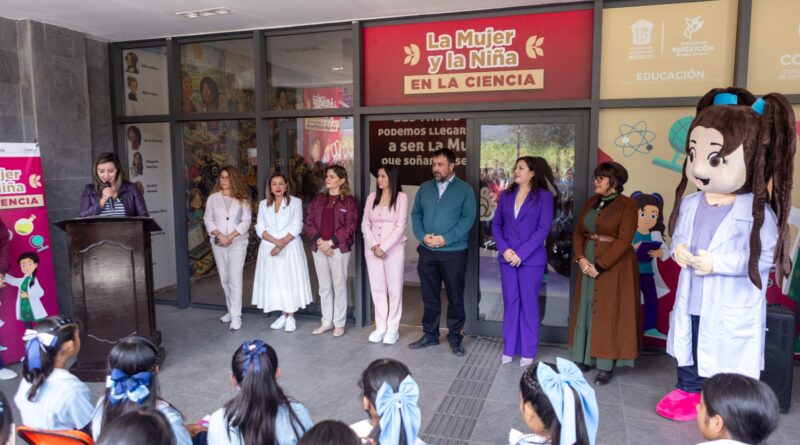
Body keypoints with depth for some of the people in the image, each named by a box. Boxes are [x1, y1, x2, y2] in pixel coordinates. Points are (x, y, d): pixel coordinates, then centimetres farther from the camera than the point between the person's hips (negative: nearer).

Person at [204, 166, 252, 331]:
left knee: (235, 279, -7)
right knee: (224, 279, 11)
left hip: (237, 243, -3)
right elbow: (208, 220, 2)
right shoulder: (213, 198, 5)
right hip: (218, 243, 3)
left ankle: (236, 316, -4)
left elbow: (246, 222, -5)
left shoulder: (242, 199, 0)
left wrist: (230, 237, -15)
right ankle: (231, 310, 25)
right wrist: (220, 235, -13)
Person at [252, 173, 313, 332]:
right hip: (269, 248, 3)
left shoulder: (295, 202, -1)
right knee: (274, 280, 6)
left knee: (290, 280, 0)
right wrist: (276, 241, -15)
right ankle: (283, 315, 18)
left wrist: (282, 244, -17)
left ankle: (291, 316, 10)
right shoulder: (263, 204, 9)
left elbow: (296, 228, -8)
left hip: (291, 247, -3)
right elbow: (260, 229, 1)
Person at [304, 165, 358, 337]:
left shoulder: (349, 200, -3)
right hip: (319, 248, 5)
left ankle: (339, 323, 13)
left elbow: (350, 226, -10)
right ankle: (327, 322, 22)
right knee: (324, 287, 12)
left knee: (339, 286, 3)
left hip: (339, 249, -5)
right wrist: (319, 241, -9)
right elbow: (309, 222, 7)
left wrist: (331, 242, -15)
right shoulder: (318, 199, 11)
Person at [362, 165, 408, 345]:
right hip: (372, 249, 4)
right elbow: (365, 224, 4)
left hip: (394, 248, -4)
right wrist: (374, 246, -8)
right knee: (377, 288, 7)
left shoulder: (401, 197, -5)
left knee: (394, 288, 2)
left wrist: (384, 247, -13)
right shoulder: (372, 197, 7)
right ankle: (380, 326, 16)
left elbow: (400, 227, -10)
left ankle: (393, 328, 11)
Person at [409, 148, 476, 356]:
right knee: (429, 296, 12)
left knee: (455, 297, 5)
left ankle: (455, 337, 18)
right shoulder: (424, 188, 10)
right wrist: (422, 236, -10)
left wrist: (445, 239, -18)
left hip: (454, 252, -3)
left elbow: (468, 218, -10)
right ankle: (430, 334, 25)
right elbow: (415, 214, 8)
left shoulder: (465, 189, -2)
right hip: (427, 251, 4)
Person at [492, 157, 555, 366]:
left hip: (531, 259, -3)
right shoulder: (506, 195, 9)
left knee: (529, 303, 5)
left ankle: (528, 352, 17)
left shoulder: (544, 196, -3)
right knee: (510, 302, 9)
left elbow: (543, 229, -10)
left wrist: (521, 253, -14)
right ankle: (509, 349, 20)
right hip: (507, 258, 4)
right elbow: (496, 225, 7)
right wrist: (504, 249, -8)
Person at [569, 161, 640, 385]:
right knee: (586, 311, 9)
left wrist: (600, 266, -19)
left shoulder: (627, 205, -9)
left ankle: (606, 366, 7)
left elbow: (624, 240, -16)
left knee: (608, 313, -1)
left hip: (614, 266, -6)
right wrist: (581, 258, -7)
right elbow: (578, 232, 8)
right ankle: (584, 359, 19)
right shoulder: (591, 202, 10)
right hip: (588, 264, 6)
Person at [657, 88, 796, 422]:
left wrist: (716, 263, -25)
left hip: (731, 307, -6)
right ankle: (688, 390, 38)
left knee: (729, 358, 9)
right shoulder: (690, 203, 0)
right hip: (692, 300, 6)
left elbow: (763, 256, -19)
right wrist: (678, 249, -10)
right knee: (689, 347, 20)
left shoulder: (756, 211, -18)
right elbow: (678, 235, 12)